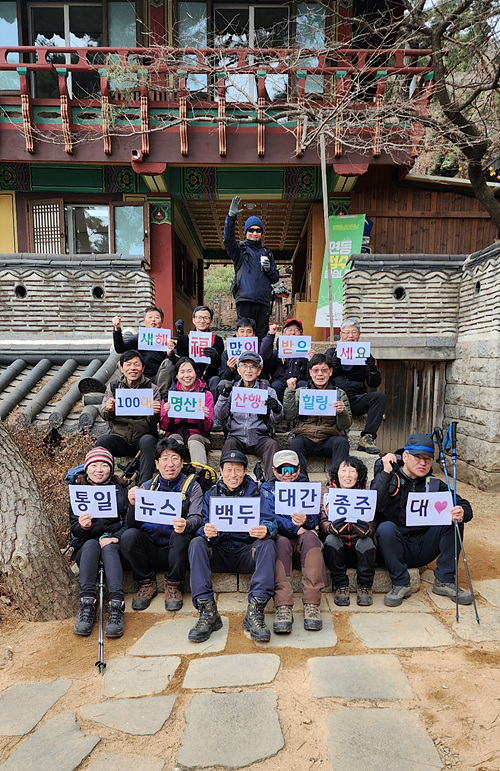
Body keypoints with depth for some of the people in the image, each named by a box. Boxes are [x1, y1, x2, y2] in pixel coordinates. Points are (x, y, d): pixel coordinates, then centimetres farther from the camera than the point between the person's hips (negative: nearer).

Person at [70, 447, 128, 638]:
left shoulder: (120, 489, 11)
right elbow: (74, 529, 5)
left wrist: (116, 537, -17)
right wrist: (82, 526, -19)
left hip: (115, 542, -1)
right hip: (86, 545, 1)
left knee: (108, 548, -33)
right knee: (91, 545, -32)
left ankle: (116, 603, -48)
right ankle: (87, 602, -42)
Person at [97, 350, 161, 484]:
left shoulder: (152, 389, 2)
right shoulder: (113, 386, 8)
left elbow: (153, 422, -3)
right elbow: (105, 416, 1)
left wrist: (155, 414, -29)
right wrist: (108, 410, -24)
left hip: (142, 436, -1)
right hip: (119, 437, 2)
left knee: (148, 441, -34)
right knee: (102, 440, -27)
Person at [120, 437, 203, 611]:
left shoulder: (192, 487, 8)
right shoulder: (147, 487, 13)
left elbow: (196, 518, -7)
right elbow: (133, 525, 6)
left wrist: (186, 525, -32)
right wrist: (133, 505, -16)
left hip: (176, 551, -2)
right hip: (151, 550, 2)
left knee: (181, 535, -32)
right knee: (128, 536, -24)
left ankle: (173, 585, -7)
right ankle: (147, 583, -2)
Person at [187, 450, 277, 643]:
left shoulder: (254, 493, 7)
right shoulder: (210, 494, 10)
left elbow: (270, 521, -5)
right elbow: (204, 527, -1)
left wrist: (266, 530, -31)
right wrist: (207, 532, -27)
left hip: (247, 551, -1)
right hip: (219, 553, 1)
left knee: (267, 544, -29)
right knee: (197, 543, -26)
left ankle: (255, 611, -32)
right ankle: (207, 611, -29)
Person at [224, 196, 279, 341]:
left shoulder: (266, 253, 21)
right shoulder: (240, 249, 12)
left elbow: (275, 278, 20)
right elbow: (228, 239, -9)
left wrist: (269, 269, -2)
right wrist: (231, 216, -21)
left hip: (263, 301, 3)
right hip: (244, 299, -3)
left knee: (262, 336, 2)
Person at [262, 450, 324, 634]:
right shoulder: (267, 488, 14)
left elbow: (315, 516, 0)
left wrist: (305, 520, -24)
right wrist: (296, 528, -16)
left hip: (302, 541, 1)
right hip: (278, 536, -1)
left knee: (310, 538, -32)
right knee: (281, 542, -35)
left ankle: (312, 604, -40)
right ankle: (283, 607, -45)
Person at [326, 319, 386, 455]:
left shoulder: (364, 355, 18)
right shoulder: (331, 353, 19)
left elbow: (374, 383, 11)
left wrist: (373, 368, -10)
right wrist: (333, 364, -12)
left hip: (356, 400, 2)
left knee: (379, 396, -26)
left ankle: (367, 438, -29)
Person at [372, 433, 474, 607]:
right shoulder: (388, 479, -5)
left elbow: (464, 506, 2)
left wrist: (461, 513, -22)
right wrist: (386, 472, -26)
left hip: (423, 550, 4)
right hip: (396, 549, -4)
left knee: (454, 521, -13)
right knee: (386, 528, -34)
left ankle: (444, 581, -6)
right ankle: (401, 584, -15)